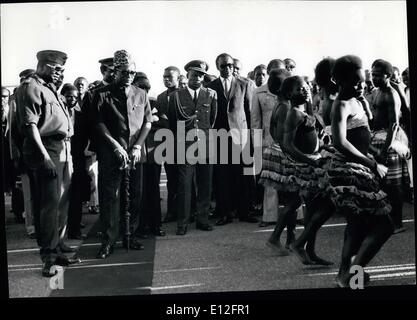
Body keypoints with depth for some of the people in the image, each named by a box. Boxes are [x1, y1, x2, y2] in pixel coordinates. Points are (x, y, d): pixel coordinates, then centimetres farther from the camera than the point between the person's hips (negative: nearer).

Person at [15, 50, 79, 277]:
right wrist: (44, 155, -21)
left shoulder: (51, 89, 22)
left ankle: (57, 246, 25)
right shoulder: (30, 87, -6)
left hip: (63, 150, 9)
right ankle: (48, 255, 0)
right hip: (46, 150, -9)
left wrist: (68, 152, 16)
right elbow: (30, 124, -15)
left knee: (62, 203, 13)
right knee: (50, 204, -7)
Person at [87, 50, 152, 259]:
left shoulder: (141, 94, 13)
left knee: (133, 197, 5)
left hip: (135, 154, 3)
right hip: (110, 154, -3)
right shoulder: (101, 95, 2)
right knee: (110, 196, -3)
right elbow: (99, 124, -4)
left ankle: (127, 236, 18)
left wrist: (137, 147, -3)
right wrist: (116, 146, -12)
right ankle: (108, 241, 3)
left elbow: (147, 122, 10)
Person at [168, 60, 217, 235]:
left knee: (205, 185, 7)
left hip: (206, 147, 2)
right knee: (184, 186, -2)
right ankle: (182, 223, 6)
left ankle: (202, 219, 19)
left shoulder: (211, 95, 8)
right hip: (184, 147, -2)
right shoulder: (176, 96, 3)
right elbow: (172, 122, 10)